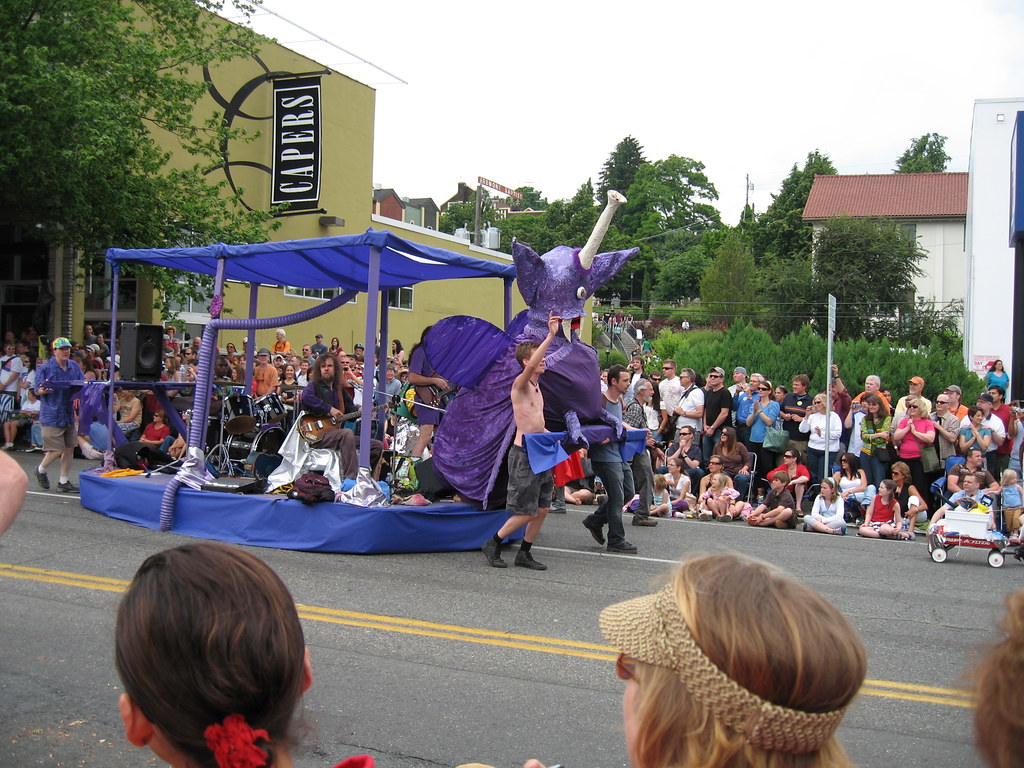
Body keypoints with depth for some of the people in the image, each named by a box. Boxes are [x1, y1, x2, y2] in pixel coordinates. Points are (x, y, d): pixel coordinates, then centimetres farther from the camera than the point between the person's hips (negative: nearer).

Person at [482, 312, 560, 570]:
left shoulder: (537, 389, 18)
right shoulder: (520, 384, -9)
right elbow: (530, 365, -31)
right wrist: (551, 335, -32)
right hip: (523, 454, -8)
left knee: (542, 509, 8)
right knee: (527, 512, -4)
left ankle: (524, 553, 20)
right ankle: (492, 544, 13)